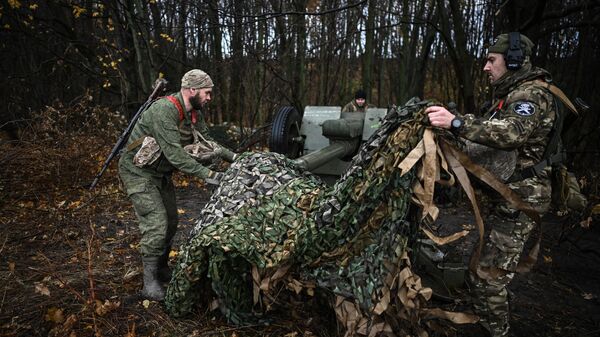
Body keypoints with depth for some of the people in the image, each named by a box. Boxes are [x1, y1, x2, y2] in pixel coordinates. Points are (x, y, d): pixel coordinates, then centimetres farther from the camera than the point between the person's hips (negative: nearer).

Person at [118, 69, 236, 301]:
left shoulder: (194, 113, -1)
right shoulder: (164, 110, -29)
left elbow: (206, 142, 5)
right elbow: (175, 154, -34)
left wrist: (233, 157, -6)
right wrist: (207, 174, -33)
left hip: (161, 173, 9)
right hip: (138, 172, -9)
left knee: (170, 223, 12)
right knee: (156, 224, -13)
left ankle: (162, 269, 31)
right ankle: (150, 284, 0)